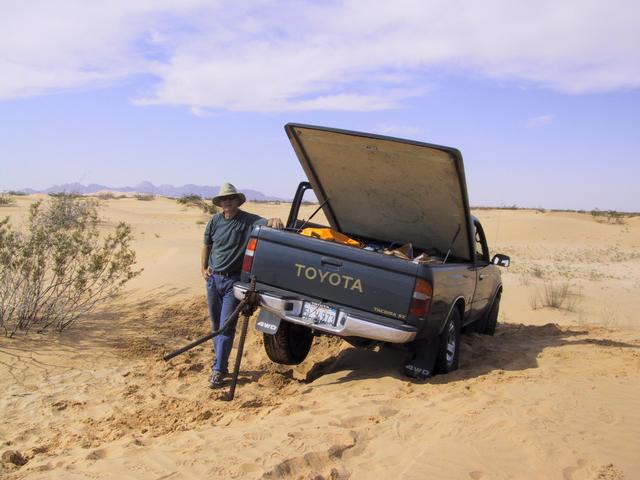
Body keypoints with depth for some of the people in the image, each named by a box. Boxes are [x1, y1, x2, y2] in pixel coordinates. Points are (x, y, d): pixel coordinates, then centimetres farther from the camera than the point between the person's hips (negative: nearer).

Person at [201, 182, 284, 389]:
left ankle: (218, 370, -1)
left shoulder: (248, 220, -7)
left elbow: (264, 223, -23)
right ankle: (219, 358, 35)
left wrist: (273, 221, -46)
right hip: (213, 278, 4)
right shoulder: (214, 222, 4)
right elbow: (206, 246, 16)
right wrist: (203, 268, 6)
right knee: (216, 324, 16)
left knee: (227, 326, -6)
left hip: (234, 280, -4)